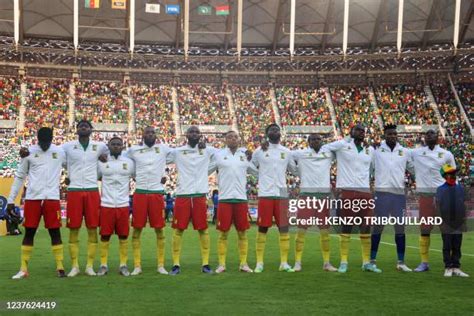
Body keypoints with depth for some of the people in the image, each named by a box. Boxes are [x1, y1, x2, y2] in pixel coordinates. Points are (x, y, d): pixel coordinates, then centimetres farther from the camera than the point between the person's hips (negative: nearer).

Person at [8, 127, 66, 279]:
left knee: (55, 232, 2)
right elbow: (19, 177, 9)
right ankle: (23, 269, 10)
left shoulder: (60, 152, 5)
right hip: (32, 198, 0)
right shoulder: (29, 152, 4)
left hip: (52, 198, 0)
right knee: (29, 232, 4)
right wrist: (11, 200, 6)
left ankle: (60, 267, 9)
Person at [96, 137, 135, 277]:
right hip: (106, 205, -1)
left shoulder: (129, 162, 6)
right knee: (105, 235, 3)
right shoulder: (101, 162, 4)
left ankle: (123, 265, 13)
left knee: (123, 235, 4)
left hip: (123, 205, 1)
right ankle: (103, 265, 12)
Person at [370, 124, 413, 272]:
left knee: (400, 227, 6)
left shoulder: (405, 152, 11)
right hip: (382, 192, -3)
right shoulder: (376, 151, 3)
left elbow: (413, 169, 17)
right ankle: (372, 260, 8)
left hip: (399, 193, 3)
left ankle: (401, 262, 14)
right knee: (378, 227, 1)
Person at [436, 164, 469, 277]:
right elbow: (438, 206, -3)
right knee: (447, 247, 3)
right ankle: (448, 268, 9)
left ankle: (456, 267, 15)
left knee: (457, 247, 8)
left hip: (458, 223, 3)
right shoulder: (440, 189, -2)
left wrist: (464, 219, 6)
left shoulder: (460, 188, 8)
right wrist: (441, 220, -8)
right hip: (446, 224, -3)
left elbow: (463, 205, 10)